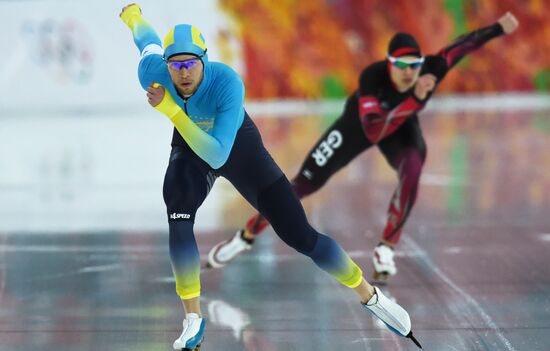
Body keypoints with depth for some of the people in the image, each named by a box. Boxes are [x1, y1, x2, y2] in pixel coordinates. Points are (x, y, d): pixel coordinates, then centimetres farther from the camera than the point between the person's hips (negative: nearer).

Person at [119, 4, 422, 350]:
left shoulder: (227, 83, -41)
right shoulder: (152, 74, -30)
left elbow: (217, 156, -47)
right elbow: (148, 37, -6)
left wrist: (171, 110, -53)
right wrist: (132, 13, 17)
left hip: (237, 144, -3)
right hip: (189, 145, 3)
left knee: (300, 235, -5)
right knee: (178, 223, -24)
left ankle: (370, 295, 14)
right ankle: (193, 320, -5)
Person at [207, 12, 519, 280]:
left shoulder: (431, 69, -35)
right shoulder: (373, 76, -42)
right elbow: (374, 131, -50)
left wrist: (499, 29, -38)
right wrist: (415, 99, -57)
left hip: (402, 125, 2)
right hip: (360, 122, -2)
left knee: (412, 170, -31)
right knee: (306, 183, -1)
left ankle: (386, 248, -14)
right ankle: (247, 236, 17)